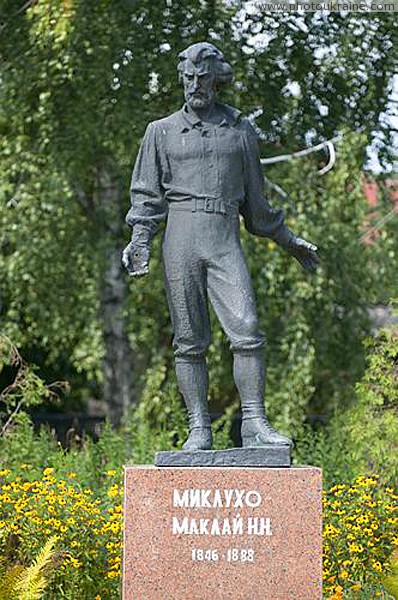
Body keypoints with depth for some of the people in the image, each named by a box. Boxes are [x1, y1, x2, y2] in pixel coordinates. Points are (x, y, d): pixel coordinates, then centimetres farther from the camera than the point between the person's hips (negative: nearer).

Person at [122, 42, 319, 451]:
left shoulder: (240, 130, 14)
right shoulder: (162, 131, 11)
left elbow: (254, 199, 21)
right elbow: (148, 195, 8)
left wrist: (288, 241, 23)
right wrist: (139, 240, -7)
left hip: (225, 241, 1)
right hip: (181, 237, 0)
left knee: (247, 330, -13)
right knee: (189, 341, 0)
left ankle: (254, 425, -11)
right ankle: (199, 429, 3)